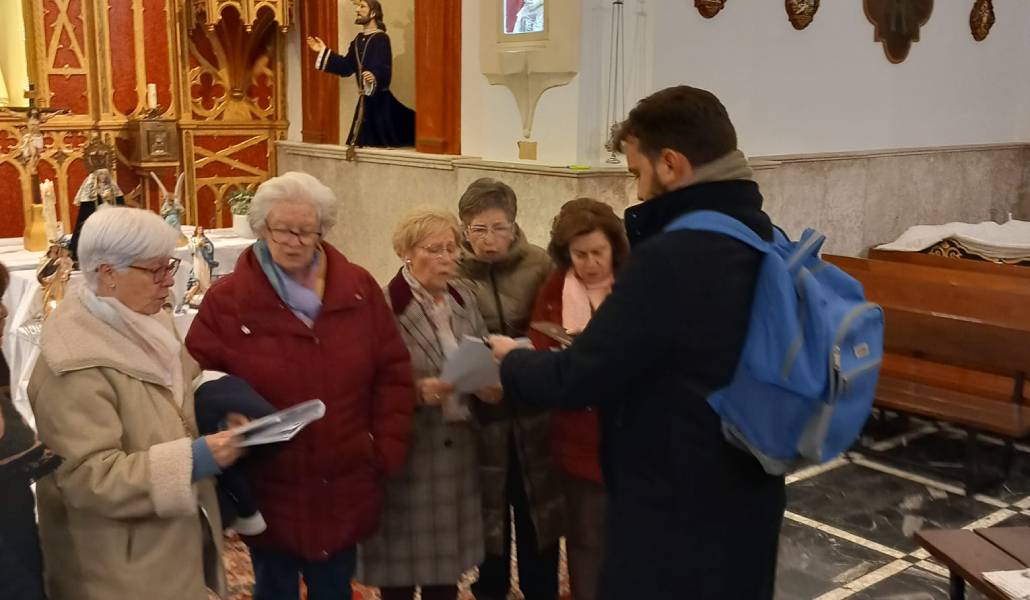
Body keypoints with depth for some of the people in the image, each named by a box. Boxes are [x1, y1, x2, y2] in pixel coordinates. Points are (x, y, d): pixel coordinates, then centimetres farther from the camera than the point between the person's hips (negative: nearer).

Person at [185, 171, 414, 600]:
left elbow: (393, 372, 2)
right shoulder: (227, 299, -8)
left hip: (344, 488, 2)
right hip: (269, 492, -2)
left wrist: (387, 448, -3)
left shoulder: (359, 289, -1)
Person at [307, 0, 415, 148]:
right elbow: (346, 66, 13)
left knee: (378, 139, -8)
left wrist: (375, 76, -44)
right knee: (366, 139, 10)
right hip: (365, 97, 8)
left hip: (379, 98, -8)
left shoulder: (381, 38, -12)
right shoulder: (359, 39, 13)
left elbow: (385, 69, -23)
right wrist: (323, 51, 15)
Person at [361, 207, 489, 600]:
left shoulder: (464, 301, 9)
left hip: (456, 451, 6)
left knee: (447, 566, 15)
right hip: (405, 454, -6)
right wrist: (417, 392, -27)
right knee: (400, 567, 6)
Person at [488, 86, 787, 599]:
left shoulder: (670, 257, -26)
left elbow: (575, 379, -21)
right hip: (750, 503, 8)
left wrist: (510, 362, -1)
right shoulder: (770, 243, 2)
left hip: (674, 517, -8)